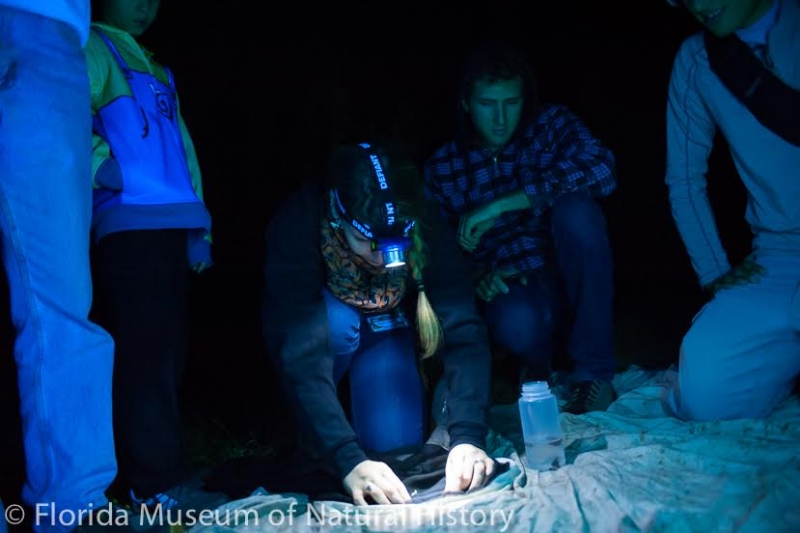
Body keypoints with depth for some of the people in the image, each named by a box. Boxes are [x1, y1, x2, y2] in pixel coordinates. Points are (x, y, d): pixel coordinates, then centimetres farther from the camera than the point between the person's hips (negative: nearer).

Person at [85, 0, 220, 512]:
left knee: (168, 355, 8)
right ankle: (158, 485, -6)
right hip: (131, 227, -8)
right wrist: (99, 164, -20)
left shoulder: (158, 70, 28)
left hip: (174, 228, 8)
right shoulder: (91, 50, 6)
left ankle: (159, 476, 16)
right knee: (145, 357, -10)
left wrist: (199, 228, 14)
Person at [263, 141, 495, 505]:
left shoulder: (424, 228, -31)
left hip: (384, 328, 1)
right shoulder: (297, 226, -38)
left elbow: (464, 334, -34)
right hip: (319, 319, -1)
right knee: (338, 321, -35)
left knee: (396, 443, -18)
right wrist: (348, 460, -53)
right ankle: (310, 426, -6)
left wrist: (467, 436, -47)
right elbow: (298, 352, -44)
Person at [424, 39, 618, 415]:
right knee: (517, 322, -38)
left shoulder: (551, 124, -2)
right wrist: (478, 275, -17)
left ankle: (593, 372, -18)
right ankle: (537, 361, 3)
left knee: (576, 209, -30)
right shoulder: (442, 168, 2)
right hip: (511, 290, -1)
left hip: (572, 285, 2)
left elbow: (600, 168, -23)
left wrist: (501, 205, -28)